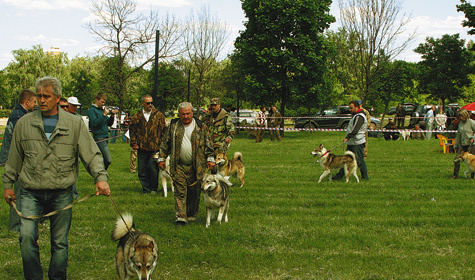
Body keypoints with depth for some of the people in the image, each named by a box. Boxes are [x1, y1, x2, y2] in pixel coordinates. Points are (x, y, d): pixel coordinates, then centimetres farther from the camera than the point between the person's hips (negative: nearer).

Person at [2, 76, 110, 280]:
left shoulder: (75, 124, 2)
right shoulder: (24, 124, 5)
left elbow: (91, 154, -1)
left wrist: (101, 177, -16)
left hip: (62, 194, 0)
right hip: (31, 192, 0)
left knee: (60, 242, 7)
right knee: (27, 236, -14)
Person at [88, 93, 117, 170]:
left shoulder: (102, 110, 18)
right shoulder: (92, 110, -6)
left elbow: (109, 123, 19)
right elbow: (95, 123, -19)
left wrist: (112, 116, 2)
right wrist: (104, 115, -19)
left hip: (105, 137, 8)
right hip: (99, 138, -8)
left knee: (102, 160, 10)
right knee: (108, 160, -15)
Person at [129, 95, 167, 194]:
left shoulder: (158, 115, 4)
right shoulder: (136, 117, 8)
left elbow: (164, 130, 6)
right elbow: (132, 131, 16)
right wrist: (134, 143, 6)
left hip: (155, 148, -2)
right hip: (142, 148, 2)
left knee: (153, 168, -7)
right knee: (142, 170, 4)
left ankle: (153, 188, 13)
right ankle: (146, 189, 16)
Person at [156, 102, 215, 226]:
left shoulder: (201, 127, 3)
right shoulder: (173, 126, 7)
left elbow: (208, 144, 5)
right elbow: (165, 143, 13)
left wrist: (210, 159, 0)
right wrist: (161, 158, 10)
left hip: (196, 166, 0)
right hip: (178, 166, 1)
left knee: (194, 192, 6)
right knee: (180, 192, -6)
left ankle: (191, 215, 21)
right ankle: (180, 217, -7)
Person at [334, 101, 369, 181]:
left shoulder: (360, 117, -15)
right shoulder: (355, 116, 18)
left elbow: (355, 129, -27)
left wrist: (347, 137, -34)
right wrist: (348, 138, 23)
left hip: (357, 143, -10)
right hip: (351, 142, 10)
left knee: (359, 160, -3)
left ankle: (365, 177, 6)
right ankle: (339, 176, 12)